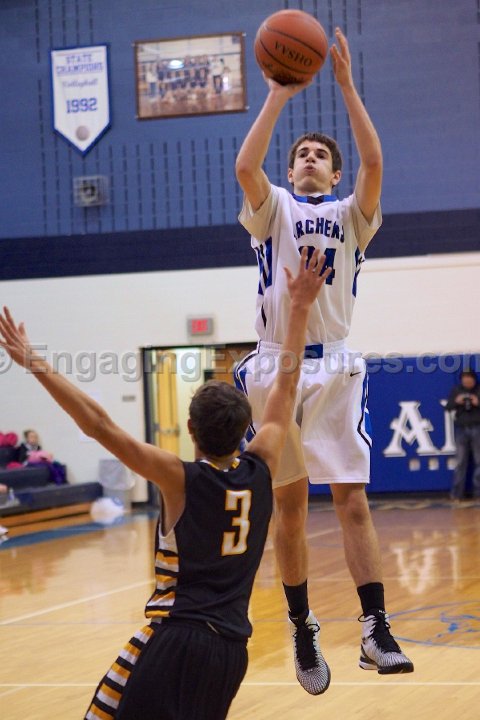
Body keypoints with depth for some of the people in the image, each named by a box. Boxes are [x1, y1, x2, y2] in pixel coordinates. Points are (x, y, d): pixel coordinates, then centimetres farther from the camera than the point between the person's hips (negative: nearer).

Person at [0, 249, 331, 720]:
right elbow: (287, 385, 13)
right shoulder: (261, 469, 3)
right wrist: (301, 306, 20)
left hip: (177, 637, -6)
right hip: (231, 645, 6)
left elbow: (100, 426, -13)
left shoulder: (181, 479, -8)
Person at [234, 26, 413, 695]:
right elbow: (244, 166, -10)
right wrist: (278, 95, -10)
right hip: (276, 366, 1)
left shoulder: (351, 214, 10)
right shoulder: (274, 209, 11)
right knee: (288, 506, 5)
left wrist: (346, 86, -11)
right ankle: (302, 629, 15)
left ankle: (376, 629, -10)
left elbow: (375, 163, -9)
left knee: (353, 500, -8)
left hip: (336, 368, -1)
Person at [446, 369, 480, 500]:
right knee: (461, 462, 2)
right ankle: (457, 493, 4)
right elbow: (448, 407, 5)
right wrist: (456, 402, -15)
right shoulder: (456, 390, 7)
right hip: (461, 429, 1)